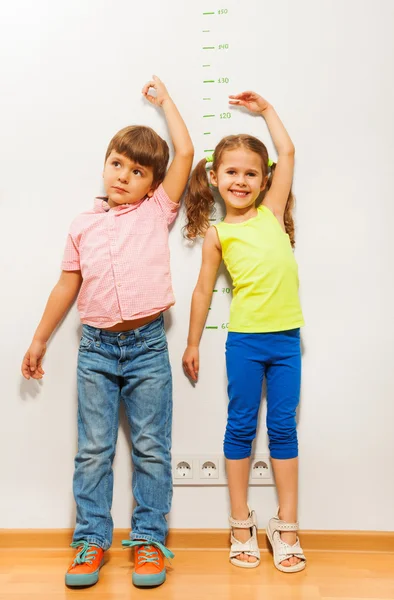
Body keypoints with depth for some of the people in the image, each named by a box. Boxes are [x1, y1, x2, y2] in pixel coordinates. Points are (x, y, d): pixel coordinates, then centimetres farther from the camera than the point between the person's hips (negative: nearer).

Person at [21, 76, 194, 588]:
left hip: (147, 347, -1)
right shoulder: (84, 225, 8)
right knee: (93, 450, 8)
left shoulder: (157, 211, 3)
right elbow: (68, 286, 13)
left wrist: (164, 99, 13)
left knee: (151, 449, 6)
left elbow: (186, 152, -1)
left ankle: (148, 539, 21)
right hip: (96, 348, 2)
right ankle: (91, 541, 22)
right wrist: (40, 340, 16)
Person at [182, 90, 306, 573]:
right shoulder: (217, 234, 3)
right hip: (245, 340, -1)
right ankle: (241, 524, 22)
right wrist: (192, 344, 11)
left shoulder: (272, 211, 8)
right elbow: (204, 289, 8)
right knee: (241, 427, 8)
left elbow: (287, 153, 12)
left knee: (283, 428, 8)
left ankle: (286, 525, 20)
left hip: (285, 338, 2)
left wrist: (265, 109, 22)